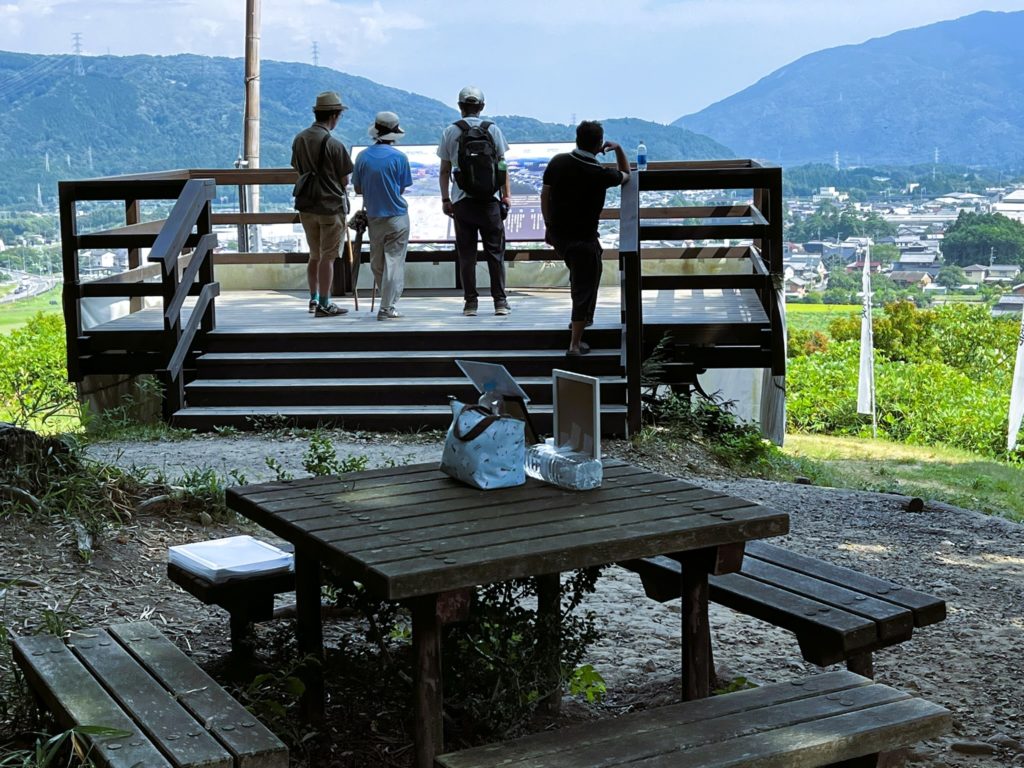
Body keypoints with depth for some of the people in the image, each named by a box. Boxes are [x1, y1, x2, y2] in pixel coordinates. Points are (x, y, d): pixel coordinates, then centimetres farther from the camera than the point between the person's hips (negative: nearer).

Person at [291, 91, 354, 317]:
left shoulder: (299, 139, 2)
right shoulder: (333, 144, -17)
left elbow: (298, 171, 11)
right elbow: (345, 181, -11)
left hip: (307, 207, 6)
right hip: (331, 206, -6)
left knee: (314, 255, 19)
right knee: (327, 257, 2)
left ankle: (314, 299, 25)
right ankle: (324, 305, 6)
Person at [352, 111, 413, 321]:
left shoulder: (362, 157, -2)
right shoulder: (399, 157, -10)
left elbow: (358, 189, 3)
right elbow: (402, 189, -3)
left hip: (373, 216, 3)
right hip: (397, 216, -3)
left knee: (377, 264, 14)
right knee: (394, 262, 0)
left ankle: (388, 301, 21)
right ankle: (387, 308, -2)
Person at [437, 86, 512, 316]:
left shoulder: (450, 132, 3)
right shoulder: (493, 130, 2)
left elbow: (444, 170, 4)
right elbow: (501, 165, 3)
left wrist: (445, 199, 11)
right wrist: (506, 194, 10)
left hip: (461, 200, 0)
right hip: (489, 199, 0)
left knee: (466, 253, 5)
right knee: (495, 251, 4)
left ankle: (470, 302, 5)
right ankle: (500, 301, 2)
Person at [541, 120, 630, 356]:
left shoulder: (557, 162, -4)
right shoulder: (600, 173, -16)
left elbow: (544, 195, 5)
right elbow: (626, 175, 6)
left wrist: (549, 226, 15)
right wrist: (618, 149, 15)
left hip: (557, 234, 5)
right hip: (583, 239, -5)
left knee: (578, 275, 30)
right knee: (584, 287, 4)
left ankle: (581, 317, 40)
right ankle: (575, 344, 4)